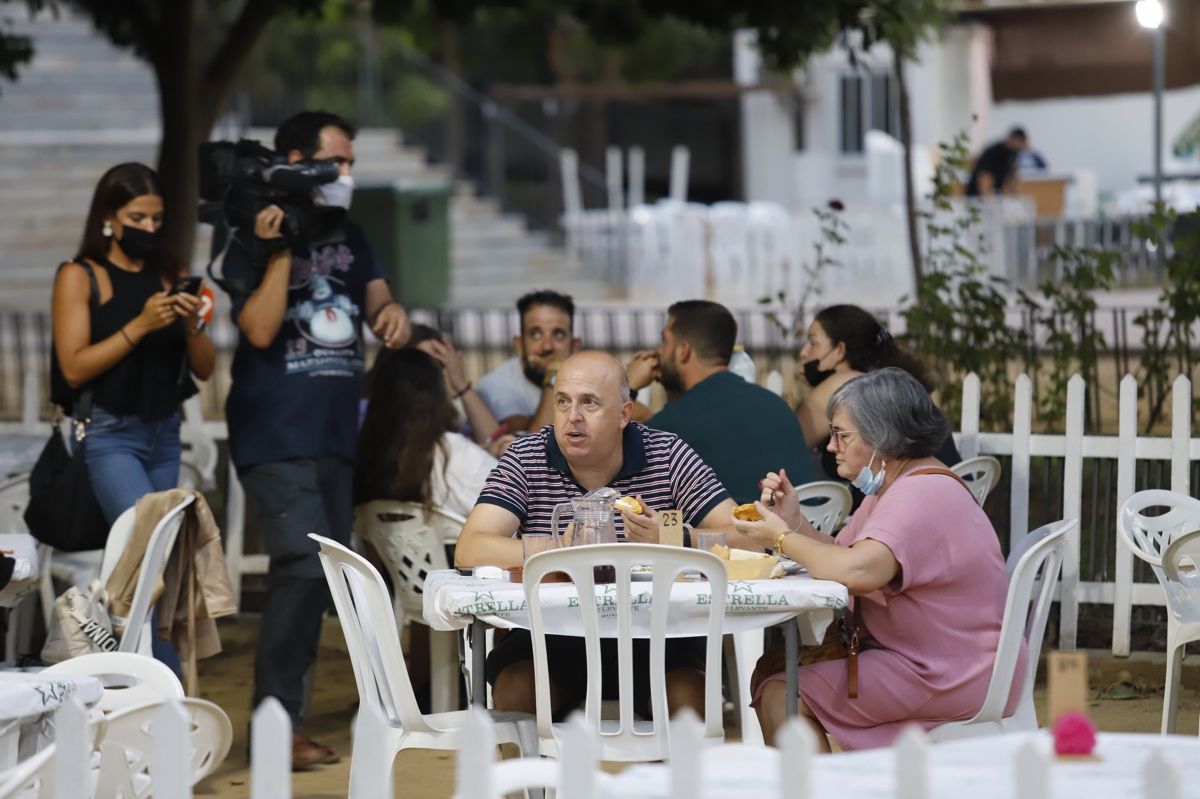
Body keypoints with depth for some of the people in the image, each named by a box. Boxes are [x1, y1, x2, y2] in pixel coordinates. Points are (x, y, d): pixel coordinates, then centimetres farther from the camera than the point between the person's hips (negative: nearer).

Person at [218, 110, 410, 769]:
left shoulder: (347, 237, 15)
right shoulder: (254, 244, -6)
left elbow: (374, 295, 13)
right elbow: (260, 329, -16)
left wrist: (391, 310, -9)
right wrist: (279, 252, -21)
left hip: (335, 434, 8)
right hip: (275, 436, -8)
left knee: (323, 571, 8)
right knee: (306, 562, -20)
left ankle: (283, 714, 15)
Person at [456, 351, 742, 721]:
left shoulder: (668, 455, 0)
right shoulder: (525, 461, -1)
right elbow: (469, 550, -13)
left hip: (651, 636, 0)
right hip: (551, 636, 0)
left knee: (691, 696, -28)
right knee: (516, 691, -28)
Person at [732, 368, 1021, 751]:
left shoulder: (922, 496, -19)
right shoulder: (896, 488, 16)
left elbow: (855, 572, -33)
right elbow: (841, 559, 13)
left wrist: (783, 540, -18)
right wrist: (795, 522, -3)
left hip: (950, 680, -11)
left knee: (780, 695, -13)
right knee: (769, 667, 11)